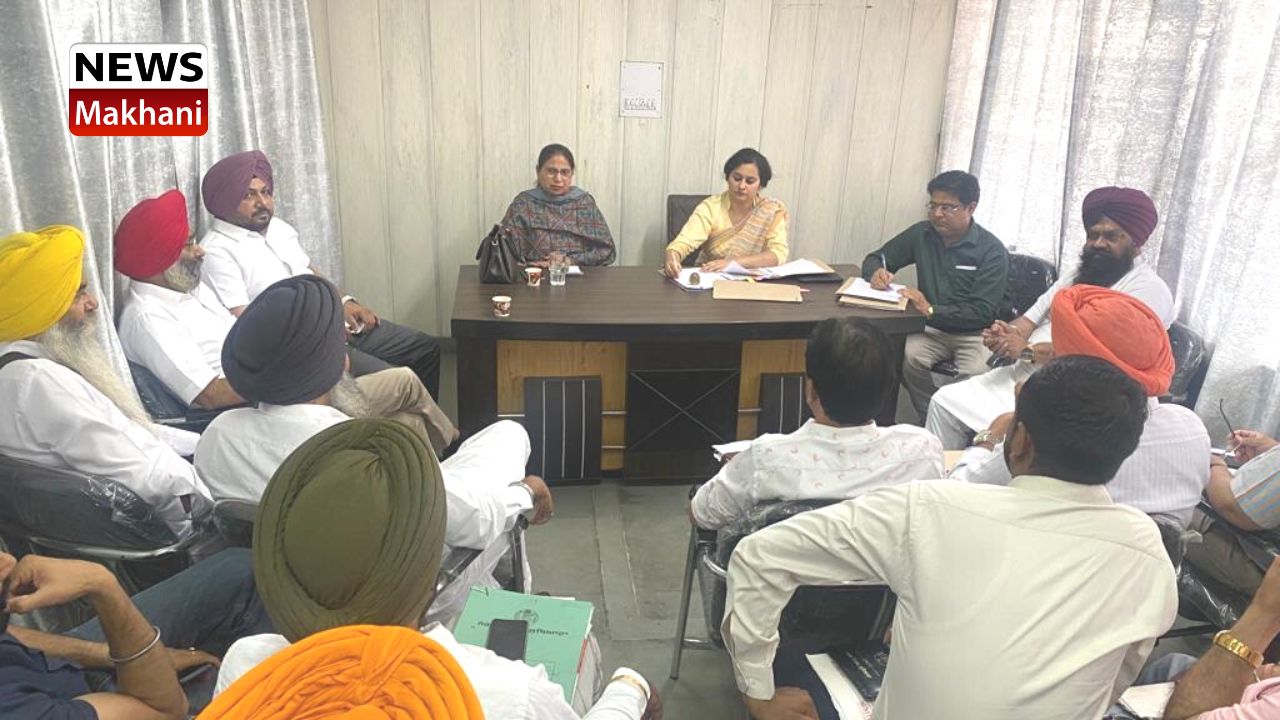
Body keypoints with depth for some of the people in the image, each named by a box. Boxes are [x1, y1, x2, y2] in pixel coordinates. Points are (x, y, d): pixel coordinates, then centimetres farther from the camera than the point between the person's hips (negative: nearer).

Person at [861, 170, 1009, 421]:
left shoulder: (992, 250, -9)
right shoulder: (922, 234, 4)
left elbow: (982, 312, -16)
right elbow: (875, 258, 13)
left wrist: (931, 310, -27)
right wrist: (877, 271, -12)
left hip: (974, 334, -3)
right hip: (932, 330, 3)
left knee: (976, 374, -33)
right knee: (905, 356, -29)